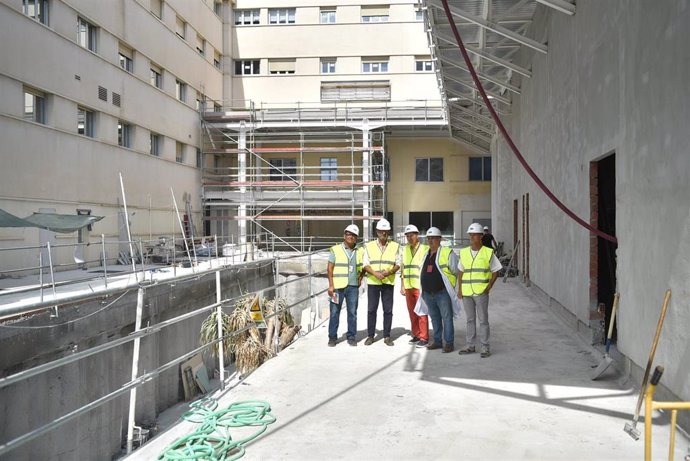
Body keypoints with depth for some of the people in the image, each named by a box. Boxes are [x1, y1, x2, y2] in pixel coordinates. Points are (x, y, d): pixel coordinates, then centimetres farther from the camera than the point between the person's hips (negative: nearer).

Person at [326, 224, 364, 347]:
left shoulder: (360, 251, 8)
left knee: (352, 312, 6)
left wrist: (361, 276, 6)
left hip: (353, 286, 2)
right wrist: (331, 285, -7)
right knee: (334, 312, 3)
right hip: (337, 286, -2)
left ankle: (351, 337, 17)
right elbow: (330, 268, -2)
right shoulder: (335, 249, 0)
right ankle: (332, 337, 13)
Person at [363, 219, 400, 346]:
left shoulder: (395, 246, 6)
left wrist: (389, 272, -16)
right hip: (373, 282, 0)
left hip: (388, 282, 0)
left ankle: (387, 336, 12)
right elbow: (365, 265, 1)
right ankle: (370, 336, 13)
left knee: (388, 310, 2)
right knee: (371, 309, 3)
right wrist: (375, 273, -17)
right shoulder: (369, 246, 5)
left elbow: (398, 264, 4)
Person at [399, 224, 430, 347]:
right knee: (412, 312, 10)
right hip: (408, 286, 6)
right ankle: (416, 335, 21)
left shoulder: (425, 249, -5)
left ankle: (424, 338, 3)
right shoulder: (405, 249, 13)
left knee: (421, 312, -4)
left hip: (421, 286, -5)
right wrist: (402, 285, 14)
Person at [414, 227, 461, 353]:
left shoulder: (448, 253, -6)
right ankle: (437, 341, 24)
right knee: (435, 318, 14)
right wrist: (423, 289, 17)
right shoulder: (426, 255, 15)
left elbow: (457, 271, -4)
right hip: (428, 294, 7)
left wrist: (450, 285, -2)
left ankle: (449, 343, 3)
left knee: (447, 318, -3)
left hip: (443, 292, -7)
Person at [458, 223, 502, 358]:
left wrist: (489, 286, -10)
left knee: (483, 320, 1)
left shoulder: (488, 252, -3)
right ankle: (469, 345, 21)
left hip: (481, 292, -4)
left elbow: (495, 271, 1)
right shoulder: (464, 252, 8)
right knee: (470, 319, 13)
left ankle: (485, 347, 9)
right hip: (466, 292, 4)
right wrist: (460, 288, 8)